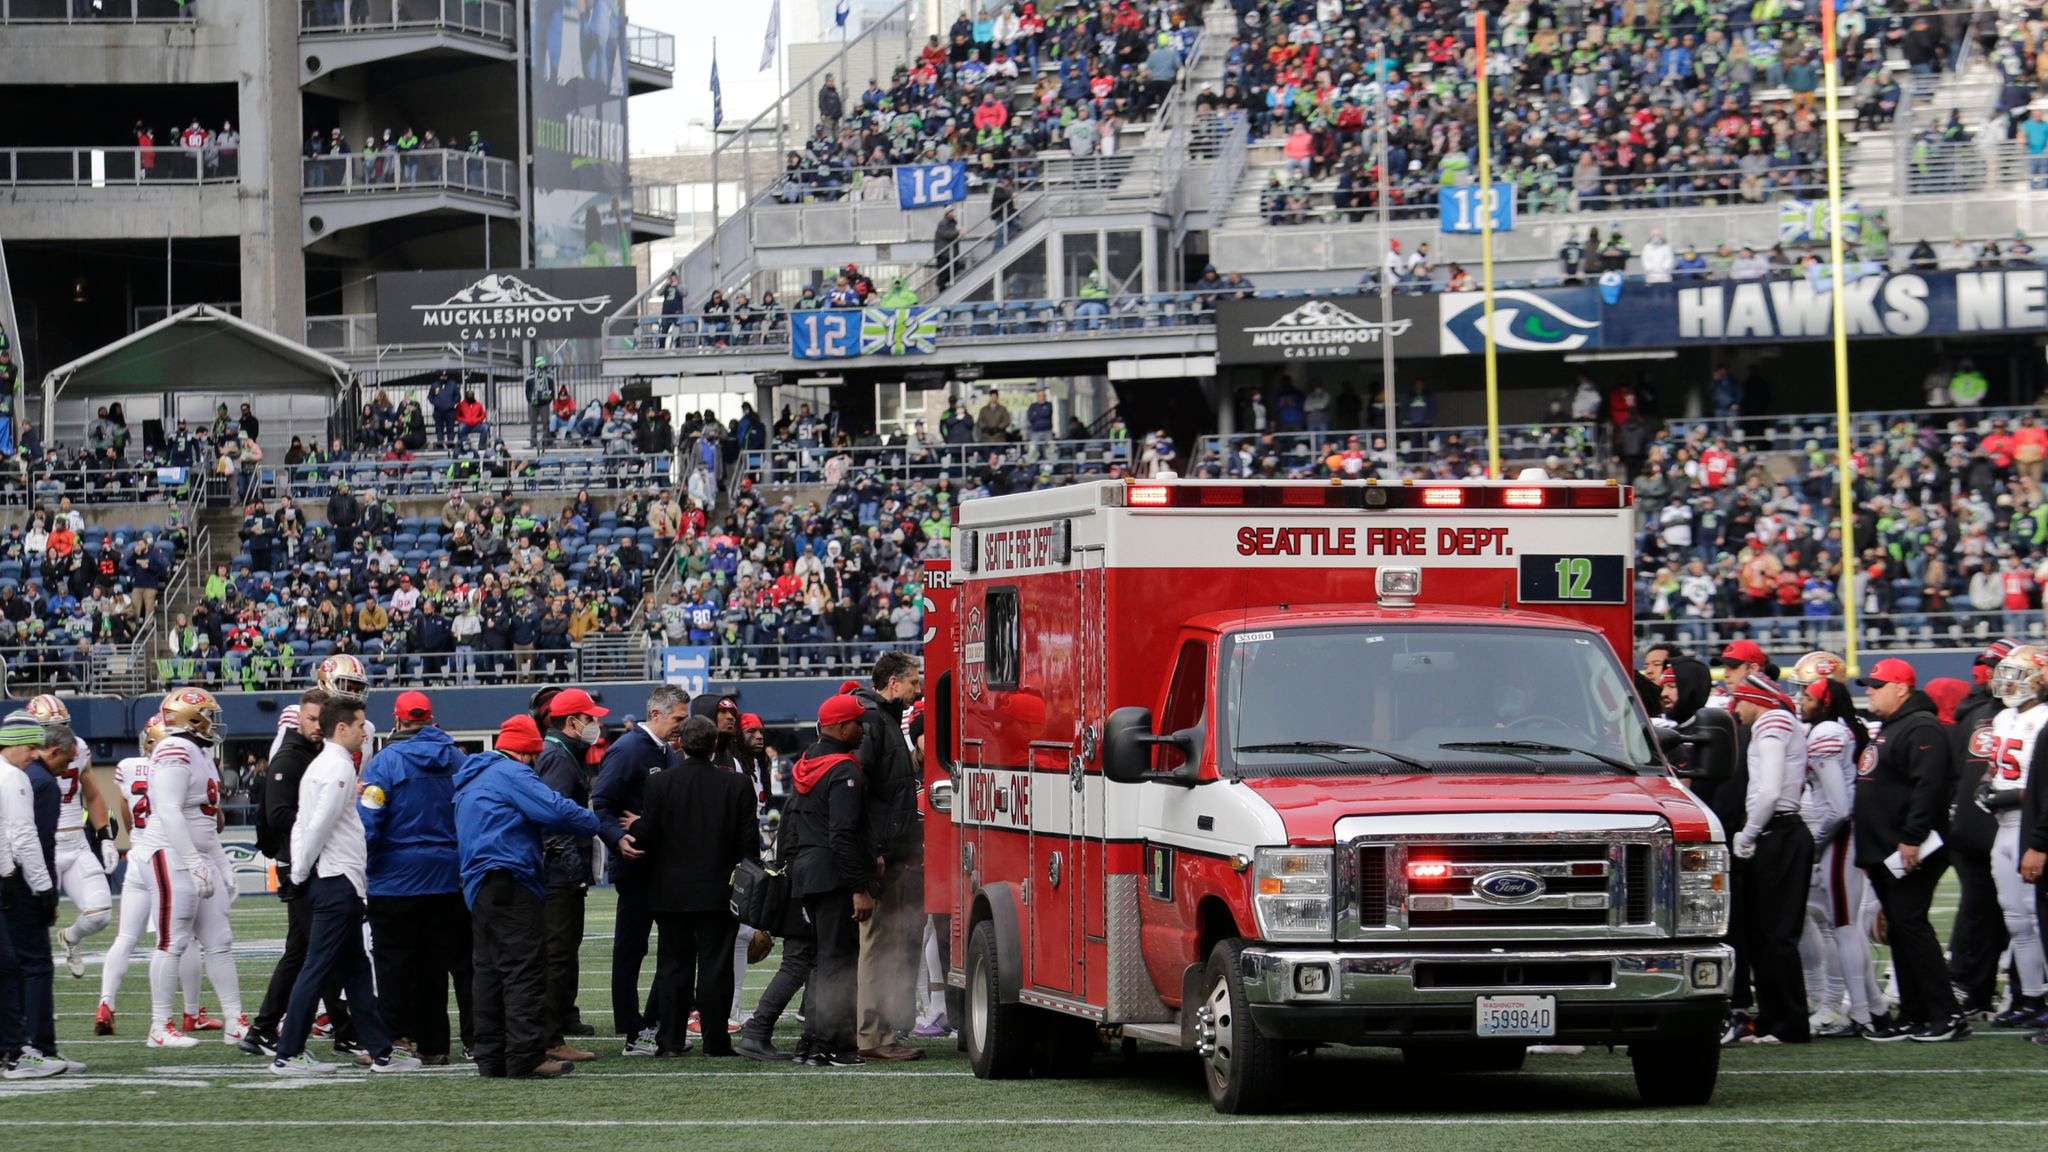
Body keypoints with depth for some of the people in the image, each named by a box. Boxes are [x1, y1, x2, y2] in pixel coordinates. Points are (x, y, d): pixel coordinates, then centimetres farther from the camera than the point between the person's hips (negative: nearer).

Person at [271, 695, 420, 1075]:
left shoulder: (320, 766, 17)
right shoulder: (339, 768, -13)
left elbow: (303, 825, 17)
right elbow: (319, 825, -19)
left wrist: (298, 870, 12)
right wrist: (301, 871, -9)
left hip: (326, 882, 10)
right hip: (339, 879, -10)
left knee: (355, 969, 12)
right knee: (318, 967, -8)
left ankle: (381, 1051, 15)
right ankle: (287, 1055, -7)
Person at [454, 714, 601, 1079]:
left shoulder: (471, 779, 22)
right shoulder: (511, 774, -8)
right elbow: (556, 811, -16)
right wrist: (593, 823, 0)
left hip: (478, 885, 10)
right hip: (509, 881, -10)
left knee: (490, 970, 11)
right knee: (526, 969, -10)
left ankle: (491, 1057, 10)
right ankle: (526, 1056, -16)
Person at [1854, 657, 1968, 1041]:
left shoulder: (1921, 729, -13)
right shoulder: (1887, 730, 21)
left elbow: (1927, 787, -23)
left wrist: (1911, 839, -27)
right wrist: (1869, 851, 24)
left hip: (1910, 854, -11)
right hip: (1884, 855, 11)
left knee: (1910, 927, -13)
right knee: (1900, 932, 9)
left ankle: (1946, 1016, -12)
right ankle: (1913, 1017, 12)